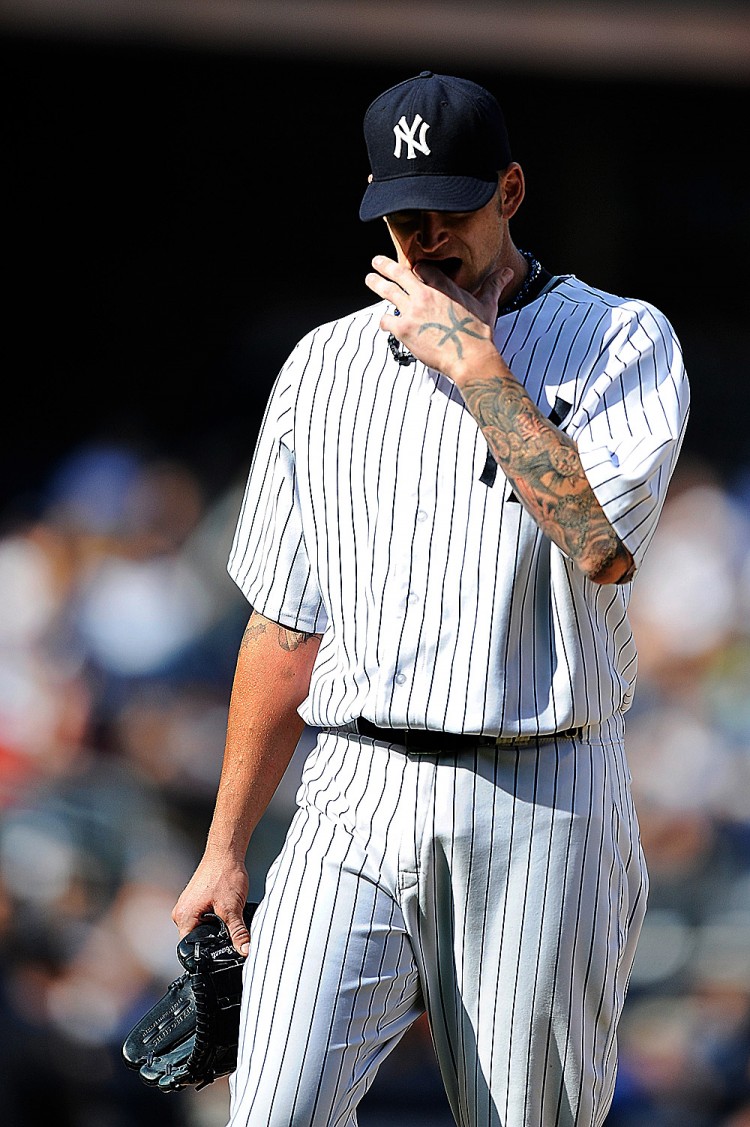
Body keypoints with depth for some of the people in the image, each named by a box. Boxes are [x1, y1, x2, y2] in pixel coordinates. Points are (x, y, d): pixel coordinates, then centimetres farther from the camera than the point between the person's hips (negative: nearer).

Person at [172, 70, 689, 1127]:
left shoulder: (623, 342, 2)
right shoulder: (325, 364, 13)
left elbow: (604, 546, -17)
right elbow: (286, 623, 15)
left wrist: (474, 365, -13)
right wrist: (225, 850, 13)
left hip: (542, 809, -2)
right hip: (356, 802, 2)